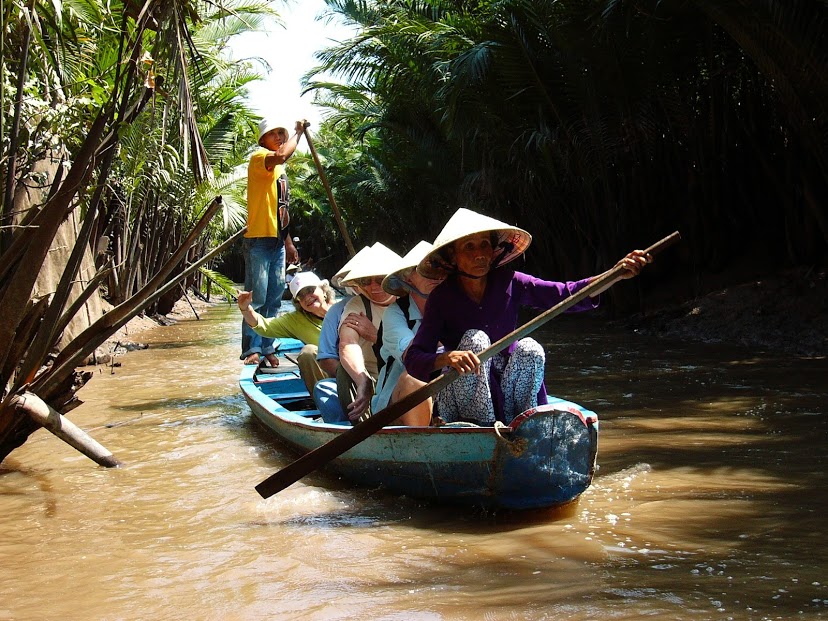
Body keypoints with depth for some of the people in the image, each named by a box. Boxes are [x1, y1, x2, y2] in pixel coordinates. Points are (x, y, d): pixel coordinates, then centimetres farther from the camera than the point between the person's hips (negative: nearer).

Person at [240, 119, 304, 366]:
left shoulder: (280, 169, 21)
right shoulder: (259, 157, -4)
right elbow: (282, 154, -28)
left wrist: (289, 242, 22)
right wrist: (299, 132, -14)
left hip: (278, 241, 9)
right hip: (259, 239, -8)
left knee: (274, 298, 9)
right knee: (257, 297, -10)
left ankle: (267, 347, 14)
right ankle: (252, 349, -8)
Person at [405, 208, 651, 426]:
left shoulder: (508, 283, -4)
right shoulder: (442, 298, -12)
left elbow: (566, 295, -14)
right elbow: (413, 359, -21)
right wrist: (446, 358, -43)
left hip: (507, 390, 3)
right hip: (460, 399, -2)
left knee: (529, 349, -25)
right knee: (474, 339, -28)